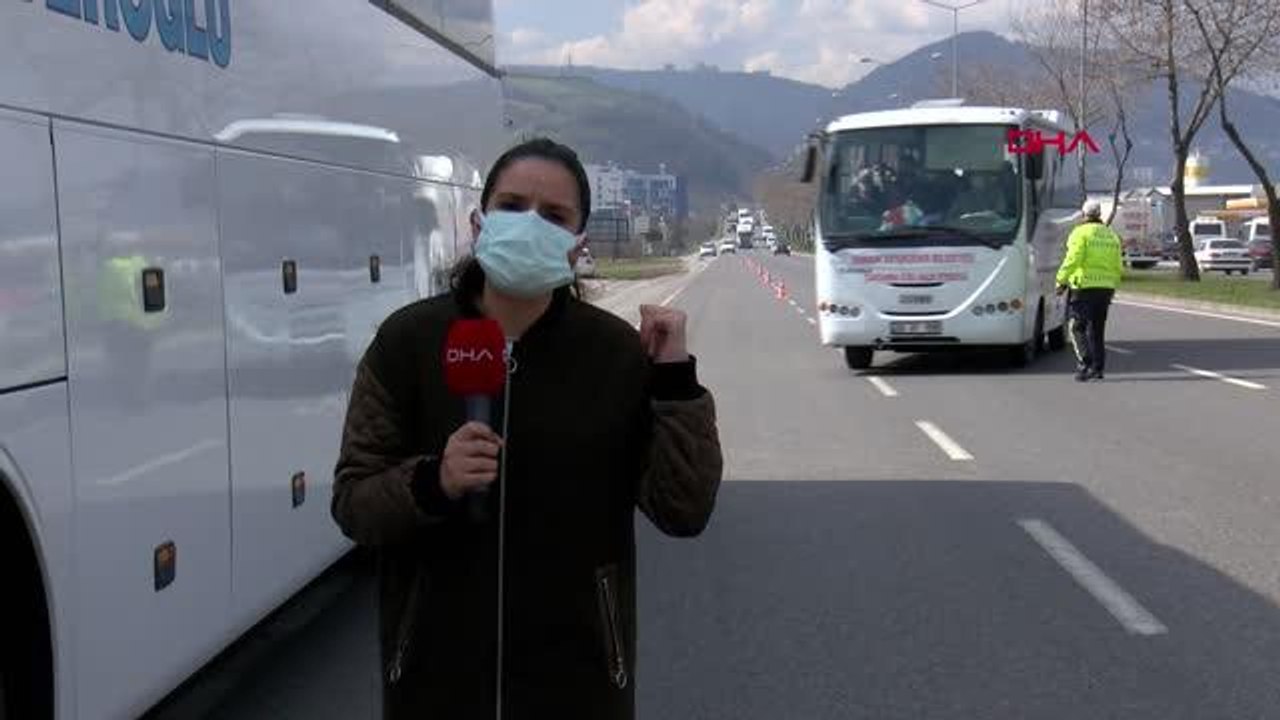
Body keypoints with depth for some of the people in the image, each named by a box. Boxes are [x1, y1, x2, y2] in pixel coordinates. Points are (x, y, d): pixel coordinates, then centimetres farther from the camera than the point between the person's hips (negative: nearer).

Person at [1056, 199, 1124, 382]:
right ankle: (1098, 368, 10)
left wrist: (1061, 281, -10)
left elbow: (1073, 260, -16)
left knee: (1077, 327, -1)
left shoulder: (1081, 233, -5)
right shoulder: (1111, 236, 15)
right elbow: (1119, 267, 14)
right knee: (1097, 330, 12)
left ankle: (1085, 363, -16)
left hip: (1085, 286, -6)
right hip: (1106, 288, 6)